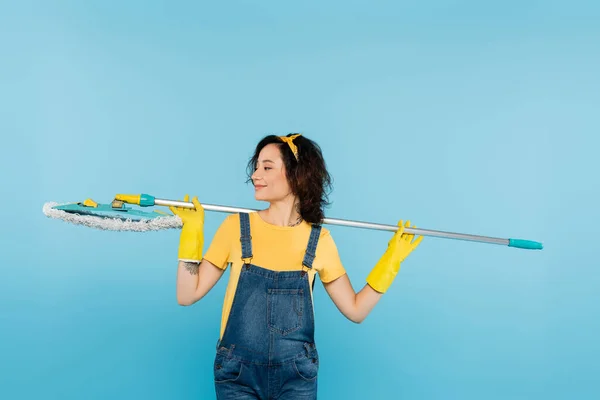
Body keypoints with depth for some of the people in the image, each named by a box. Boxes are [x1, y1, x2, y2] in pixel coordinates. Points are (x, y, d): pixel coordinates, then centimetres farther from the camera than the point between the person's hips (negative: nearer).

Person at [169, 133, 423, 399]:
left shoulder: (318, 240, -2)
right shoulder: (236, 226, -4)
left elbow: (355, 310, 3)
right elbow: (187, 295, -5)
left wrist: (391, 259, -2)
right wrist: (192, 231, -11)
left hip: (296, 377, 1)